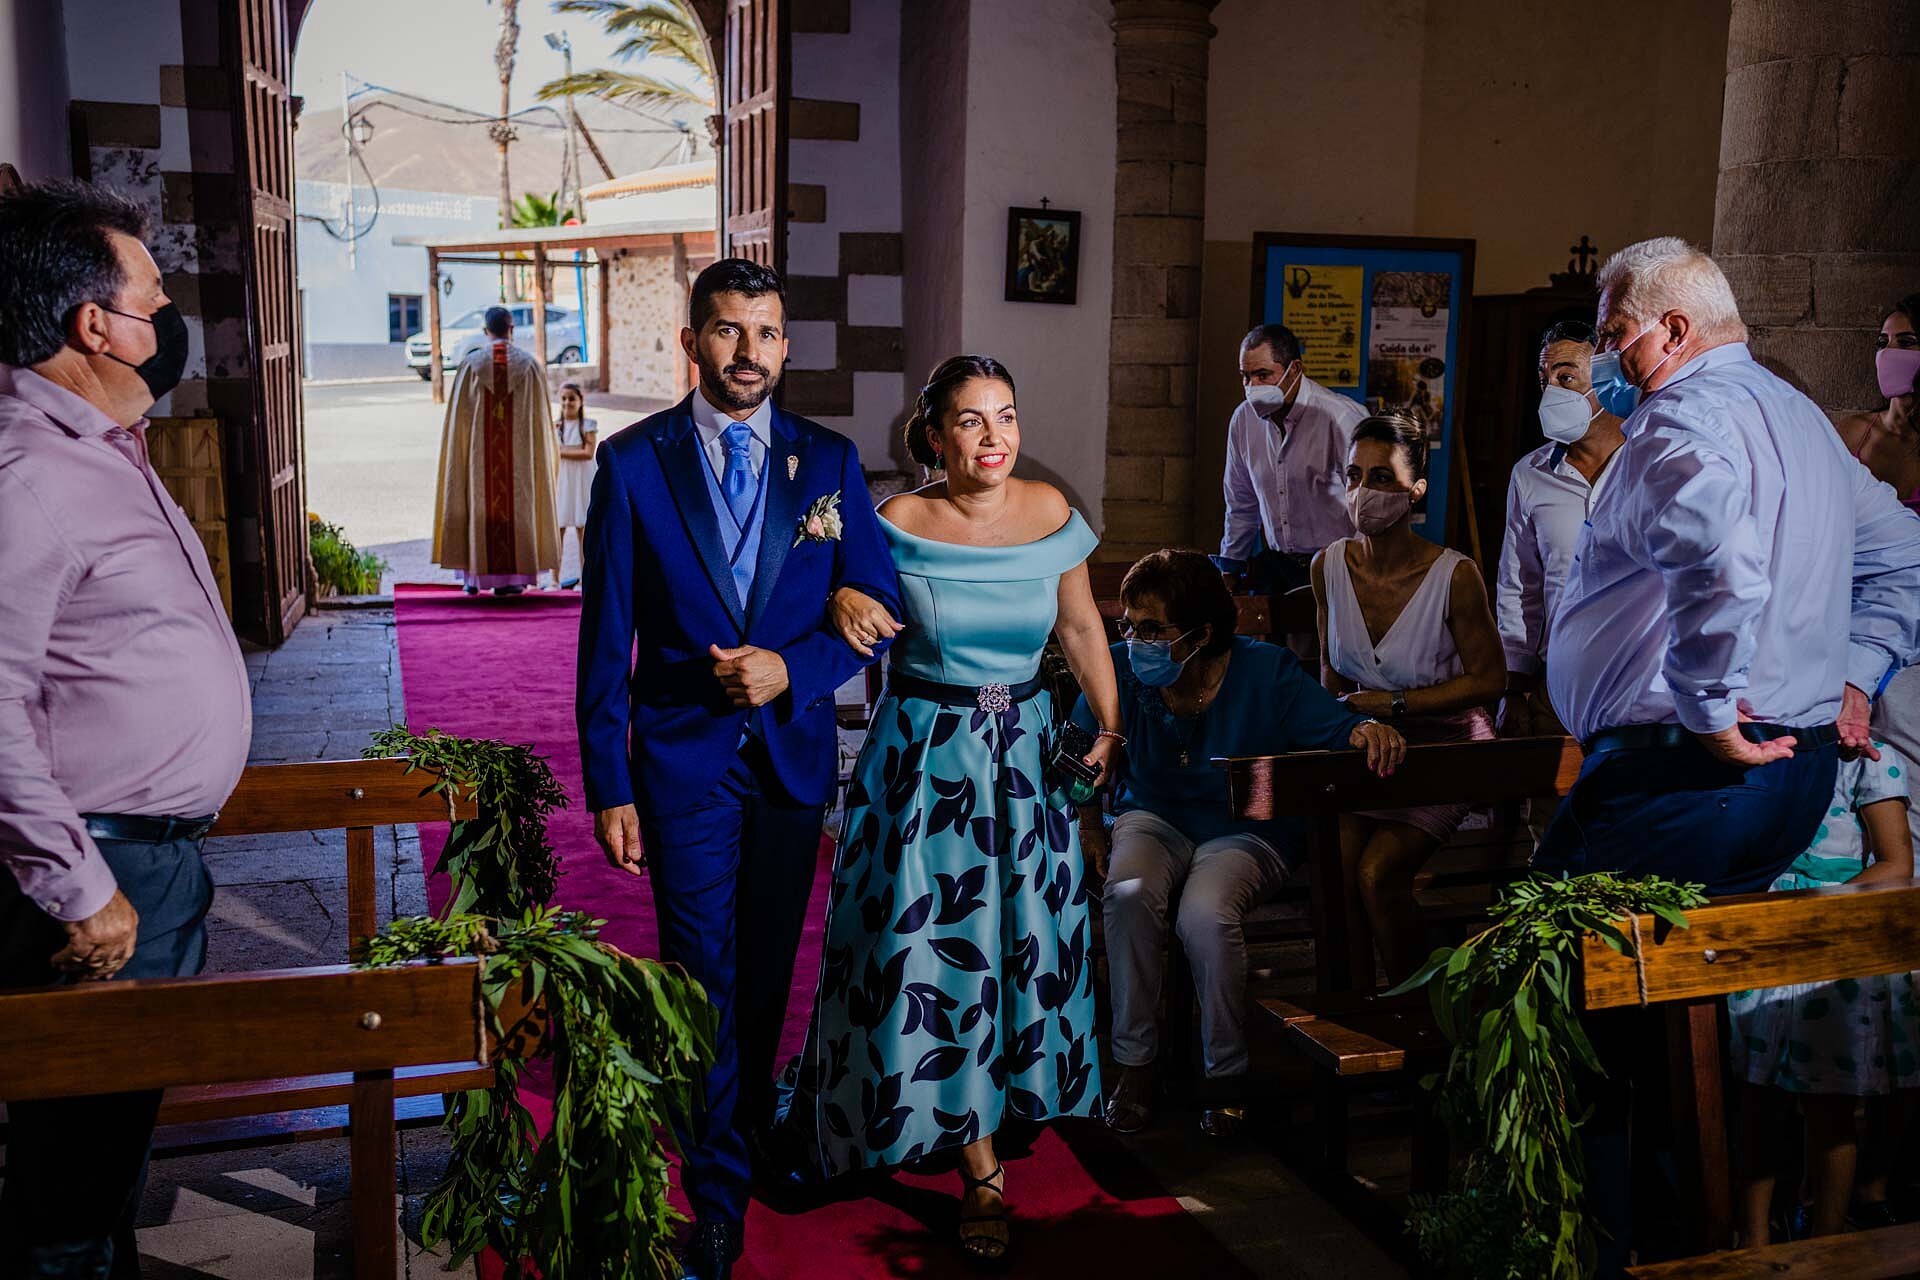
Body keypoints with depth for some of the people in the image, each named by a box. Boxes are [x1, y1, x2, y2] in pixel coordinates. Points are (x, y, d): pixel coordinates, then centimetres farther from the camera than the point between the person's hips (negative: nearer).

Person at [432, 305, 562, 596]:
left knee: (478, 504, 10)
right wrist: (546, 450, 12)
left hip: (479, 451, 0)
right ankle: (510, 578, 2)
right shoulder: (529, 365, -1)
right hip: (519, 452, 0)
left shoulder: (470, 363, -2)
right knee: (516, 504, 4)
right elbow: (540, 416, 1)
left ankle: (475, 576, 10)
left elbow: (458, 414, -1)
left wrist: (460, 450, 8)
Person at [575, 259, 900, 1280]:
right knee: (703, 978, 1)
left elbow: (878, 607, 2)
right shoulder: (633, 462, -5)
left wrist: (791, 669, -16)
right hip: (685, 759, -2)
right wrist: (608, 785, -7)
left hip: (793, 754, 2)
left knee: (768, 966, 17)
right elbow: (606, 639, -4)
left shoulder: (828, 460, 1)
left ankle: (748, 1117, 43)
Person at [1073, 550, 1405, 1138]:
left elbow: (1336, 725, -13)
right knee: (1128, 893, -33)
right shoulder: (1118, 670, -9)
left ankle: (1228, 1077, -9)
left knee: (1205, 914, -34)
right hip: (1155, 819, 3)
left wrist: (1367, 730, -36)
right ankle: (1134, 1064, -13)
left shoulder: (1267, 672, -16)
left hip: (1248, 831, -2)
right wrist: (1089, 827, -6)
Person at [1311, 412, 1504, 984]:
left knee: (1377, 874, -21)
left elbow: (1488, 679, -10)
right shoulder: (1329, 566, -3)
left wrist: (1394, 704, -14)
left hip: (1444, 746, -4)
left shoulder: (1454, 575, -18)